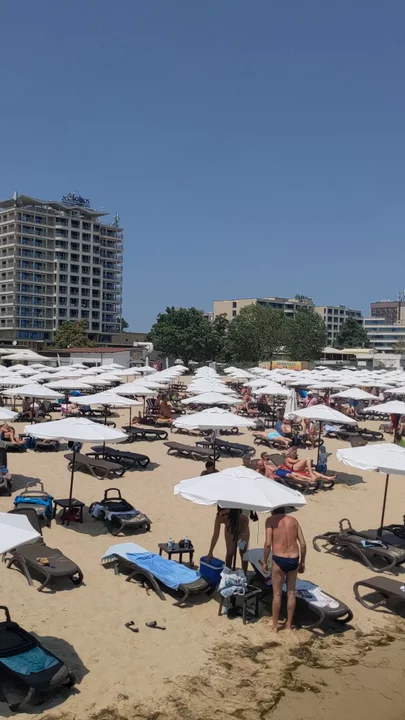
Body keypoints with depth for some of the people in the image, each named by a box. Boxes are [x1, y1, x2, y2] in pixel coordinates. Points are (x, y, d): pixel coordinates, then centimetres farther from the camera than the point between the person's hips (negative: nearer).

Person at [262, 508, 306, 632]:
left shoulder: (270, 520, -1)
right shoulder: (293, 520, 10)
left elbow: (268, 543, -11)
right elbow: (303, 544, 6)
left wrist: (265, 562, 0)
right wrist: (302, 562, 17)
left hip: (279, 560, -3)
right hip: (294, 560, 4)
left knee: (277, 594, 10)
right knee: (291, 593, 17)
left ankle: (275, 626, 18)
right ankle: (289, 624, 26)